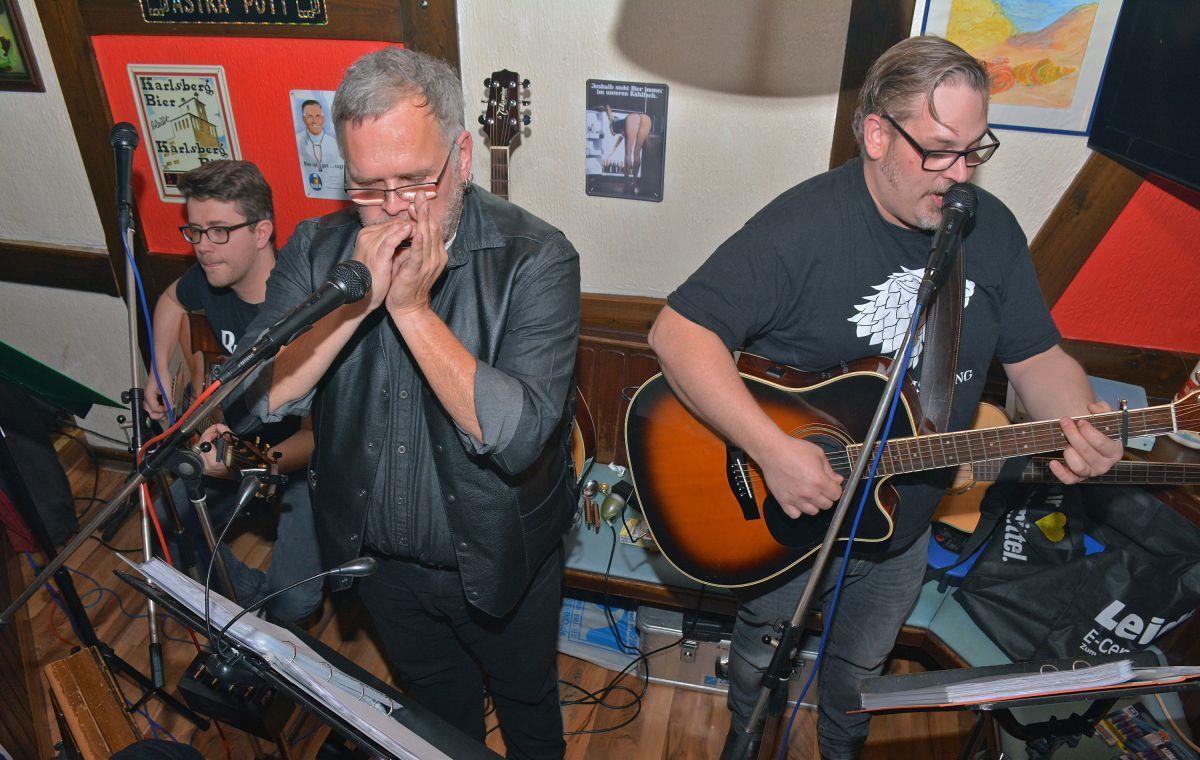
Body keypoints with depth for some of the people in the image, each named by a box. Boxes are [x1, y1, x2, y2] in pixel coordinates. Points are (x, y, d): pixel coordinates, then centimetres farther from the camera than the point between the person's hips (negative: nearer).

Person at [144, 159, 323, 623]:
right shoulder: (210, 279, -7)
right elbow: (172, 300, 21)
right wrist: (161, 374, 13)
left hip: (309, 460, -7)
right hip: (243, 438, 8)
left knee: (293, 600, -17)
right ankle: (250, 597, 26)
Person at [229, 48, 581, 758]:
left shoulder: (534, 258, -24)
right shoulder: (319, 249, -11)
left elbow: (517, 436, -33)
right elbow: (260, 398, -19)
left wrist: (412, 307, -34)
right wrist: (356, 297, -31)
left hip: (498, 558, -3)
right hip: (377, 555, 4)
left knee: (526, 703, 26)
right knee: (436, 702, 31)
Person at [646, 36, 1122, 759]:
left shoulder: (991, 227, -7)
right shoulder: (803, 227, -26)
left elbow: (1038, 356, 1)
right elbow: (678, 332, -31)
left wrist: (1081, 422, -22)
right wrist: (773, 449, -37)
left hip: (905, 529, 5)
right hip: (777, 525, -4)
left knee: (862, 666, 29)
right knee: (764, 658, 23)